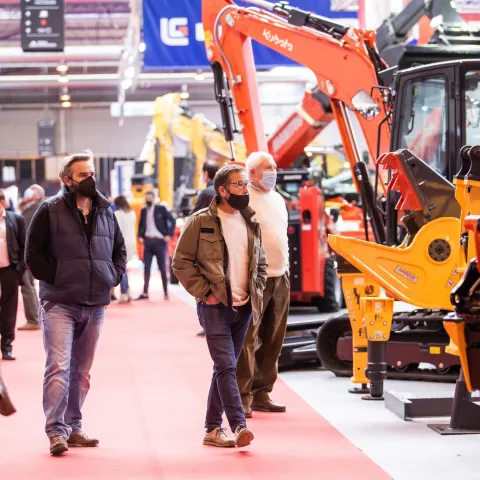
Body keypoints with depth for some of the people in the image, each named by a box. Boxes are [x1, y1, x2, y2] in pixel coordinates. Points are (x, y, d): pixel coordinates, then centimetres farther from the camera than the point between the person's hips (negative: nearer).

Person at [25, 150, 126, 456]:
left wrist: (113, 276, 8)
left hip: (95, 305, 5)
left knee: (82, 371, 11)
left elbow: (120, 249, 23)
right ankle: (56, 431, -12)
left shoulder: (106, 212, 11)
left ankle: (73, 428, 19)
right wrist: (56, 278, -10)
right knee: (59, 367, -13)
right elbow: (33, 254, -3)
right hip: (60, 304, -5)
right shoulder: (51, 211, -3)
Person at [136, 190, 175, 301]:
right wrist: (140, 236, 3)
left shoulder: (161, 209, -2)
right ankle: (145, 293, 3)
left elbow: (172, 220, -1)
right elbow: (140, 224, 19)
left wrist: (169, 235, -10)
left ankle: (166, 292, 9)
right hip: (147, 241, 4)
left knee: (162, 267, 2)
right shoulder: (143, 211, 11)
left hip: (159, 240, -4)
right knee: (146, 267, 2)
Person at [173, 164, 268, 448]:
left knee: (225, 368, 10)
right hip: (215, 307, -5)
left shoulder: (251, 224, 12)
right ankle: (239, 426, -20)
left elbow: (261, 264, 22)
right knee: (226, 366, -14)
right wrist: (204, 293, -10)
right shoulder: (201, 222, -5)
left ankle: (213, 429, 16)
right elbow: (182, 262, -5)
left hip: (243, 308, 5)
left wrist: (256, 293, 8)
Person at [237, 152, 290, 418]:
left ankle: (261, 394, 16)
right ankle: (242, 398, -6)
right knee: (247, 340, -8)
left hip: (280, 277, 8)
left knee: (272, 341, 9)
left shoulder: (277, 199, 18)